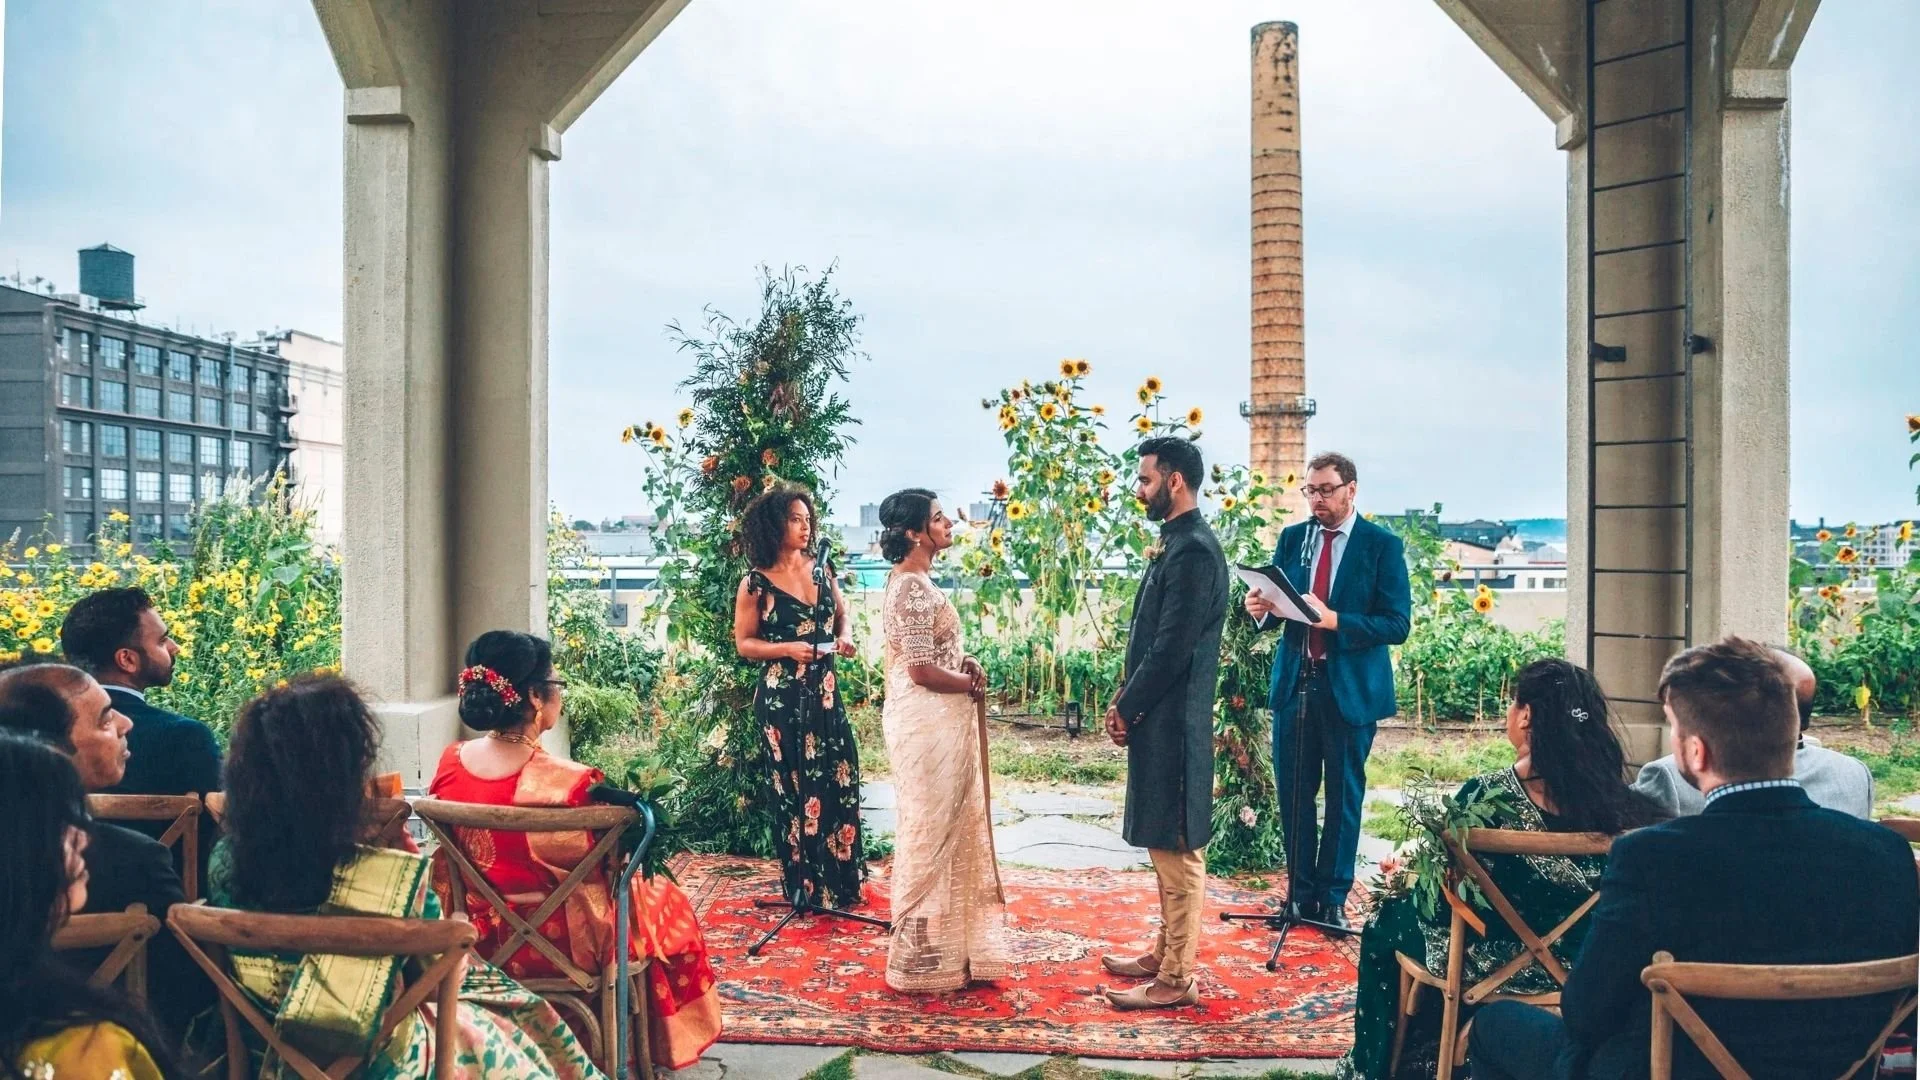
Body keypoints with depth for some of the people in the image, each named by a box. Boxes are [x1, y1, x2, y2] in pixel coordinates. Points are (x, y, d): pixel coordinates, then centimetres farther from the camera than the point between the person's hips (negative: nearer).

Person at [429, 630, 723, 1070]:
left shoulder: (450, 765, -10)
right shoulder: (573, 784, -29)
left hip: (480, 937, 6)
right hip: (562, 942, -6)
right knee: (664, 901, 23)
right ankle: (661, 1042, 41)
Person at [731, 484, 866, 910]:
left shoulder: (821, 568, 6)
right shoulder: (756, 583, -7)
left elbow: (841, 611, 20)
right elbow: (744, 643, -3)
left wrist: (844, 636, -1)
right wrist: (788, 648, -17)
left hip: (824, 691, 5)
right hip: (782, 697, -4)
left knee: (840, 781, 3)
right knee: (797, 790, 3)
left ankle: (841, 883, 18)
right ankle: (807, 888, 15)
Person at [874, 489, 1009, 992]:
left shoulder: (912, 580, 13)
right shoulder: (914, 587, -18)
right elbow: (923, 670, -22)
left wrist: (964, 662, 5)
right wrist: (971, 684, -6)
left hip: (937, 721, 10)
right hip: (928, 722, -10)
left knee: (944, 828, 17)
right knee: (931, 830, 0)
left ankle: (942, 941, 28)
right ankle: (924, 956, 11)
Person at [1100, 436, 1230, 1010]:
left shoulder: (1193, 551, -18)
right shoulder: (1175, 544, 13)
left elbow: (1173, 648, -21)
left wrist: (1126, 709, -11)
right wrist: (1125, 700, 9)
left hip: (1174, 723, -10)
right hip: (1158, 719, 10)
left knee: (1178, 848, -1)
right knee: (1167, 845, 18)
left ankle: (1176, 979, 8)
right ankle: (1164, 954, 30)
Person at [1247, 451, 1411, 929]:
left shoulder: (1382, 545, -6)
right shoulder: (1291, 538, 7)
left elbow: (1397, 625, -12)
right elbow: (1278, 611, 10)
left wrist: (1335, 620, -24)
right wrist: (1261, 609, -13)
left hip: (1350, 688, -4)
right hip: (1294, 683, 4)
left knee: (1344, 795, 6)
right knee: (1293, 793, 9)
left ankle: (1333, 899, 18)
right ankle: (1300, 894, 22)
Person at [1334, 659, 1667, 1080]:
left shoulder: (1483, 796, -22)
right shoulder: (1613, 796, -11)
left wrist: (1399, 885, 8)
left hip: (1492, 964, -4)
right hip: (1580, 966, 4)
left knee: (1384, 926, 24)